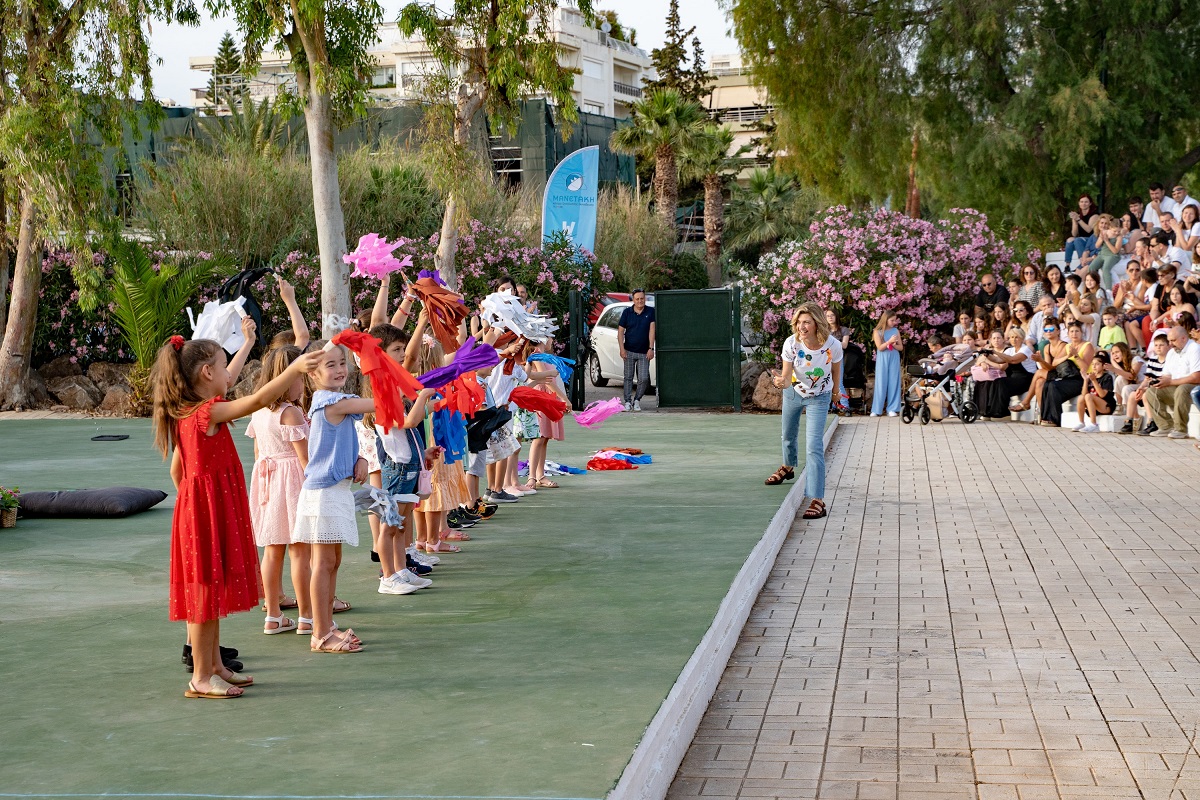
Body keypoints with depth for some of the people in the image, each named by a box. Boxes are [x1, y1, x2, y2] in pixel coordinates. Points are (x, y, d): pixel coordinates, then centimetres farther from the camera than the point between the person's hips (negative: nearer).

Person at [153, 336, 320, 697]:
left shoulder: (185, 416, 11)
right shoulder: (210, 412, -18)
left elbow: (177, 469, 17)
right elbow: (258, 400, -28)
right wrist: (294, 368, -28)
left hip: (198, 507, 10)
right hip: (209, 512, -10)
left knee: (211, 592, 16)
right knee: (207, 591, -3)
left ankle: (214, 667, 25)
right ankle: (201, 678, 3)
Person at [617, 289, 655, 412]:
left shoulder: (651, 312, 0)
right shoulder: (627, 312, 2)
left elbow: (651, 330, -4)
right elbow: (620, 331, 3)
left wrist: (651, 348, -11)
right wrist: (622, 349, -7)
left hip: (644, 353, 0)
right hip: (629, 351, 0)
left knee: (644, 379, -4)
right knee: (628, 377, 3)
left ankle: (637, 400, 14)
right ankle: (628, 402, 10)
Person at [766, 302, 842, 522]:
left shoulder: (833, 346, -28)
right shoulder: (791, 344, -27)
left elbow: (836, 370, -6)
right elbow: (787, 378, -26)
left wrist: (834, 393, 10)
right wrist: (781, 382, -50)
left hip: (819, 398, -3)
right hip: (794, 393, 3)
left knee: (814, 447, -17)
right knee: (788, 435, 25)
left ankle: (817, 501, -18)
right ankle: (788, 467, 59)